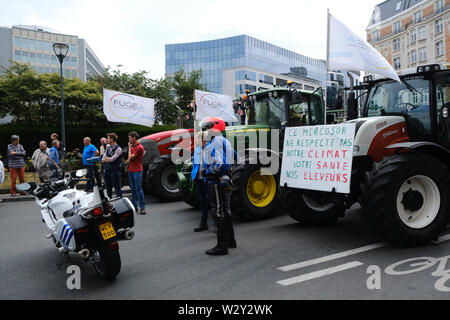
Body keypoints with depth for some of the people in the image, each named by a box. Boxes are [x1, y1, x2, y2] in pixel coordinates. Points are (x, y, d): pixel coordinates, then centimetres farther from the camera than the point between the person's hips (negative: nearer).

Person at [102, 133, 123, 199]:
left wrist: (106, 158, -2)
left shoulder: (118, 149, -11)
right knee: (108, 188, 16)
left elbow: (112, 159, -19)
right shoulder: (108, 148, 11)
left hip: (115, 171, -7)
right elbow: (102, 160, 6)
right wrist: (109, 159, -9)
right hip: (107, 170, 7)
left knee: (117, 188, -3)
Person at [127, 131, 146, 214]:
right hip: (130, 170, 9)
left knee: (138, 189, -9)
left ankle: (142, 207, -5)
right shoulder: (132, 146, 14)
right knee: (133, 189, 12)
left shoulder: (139, 147, -13)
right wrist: (128, 160, -1)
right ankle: (134, 205, 19)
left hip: (137, 171, -9)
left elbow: (131, 157, -15)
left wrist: (129, 148, -3)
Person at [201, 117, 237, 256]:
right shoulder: (224, 141, 16)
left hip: (217, 182, -10)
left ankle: (221, 246, -3)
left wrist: (206, 172, -12)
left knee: (219, 213, -7)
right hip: (225, 181, 10)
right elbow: (235, 155, 26)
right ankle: (230, 240, 31)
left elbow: (220, 165, -24)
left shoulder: (217, 142, -15)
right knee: (226, 210, 18)